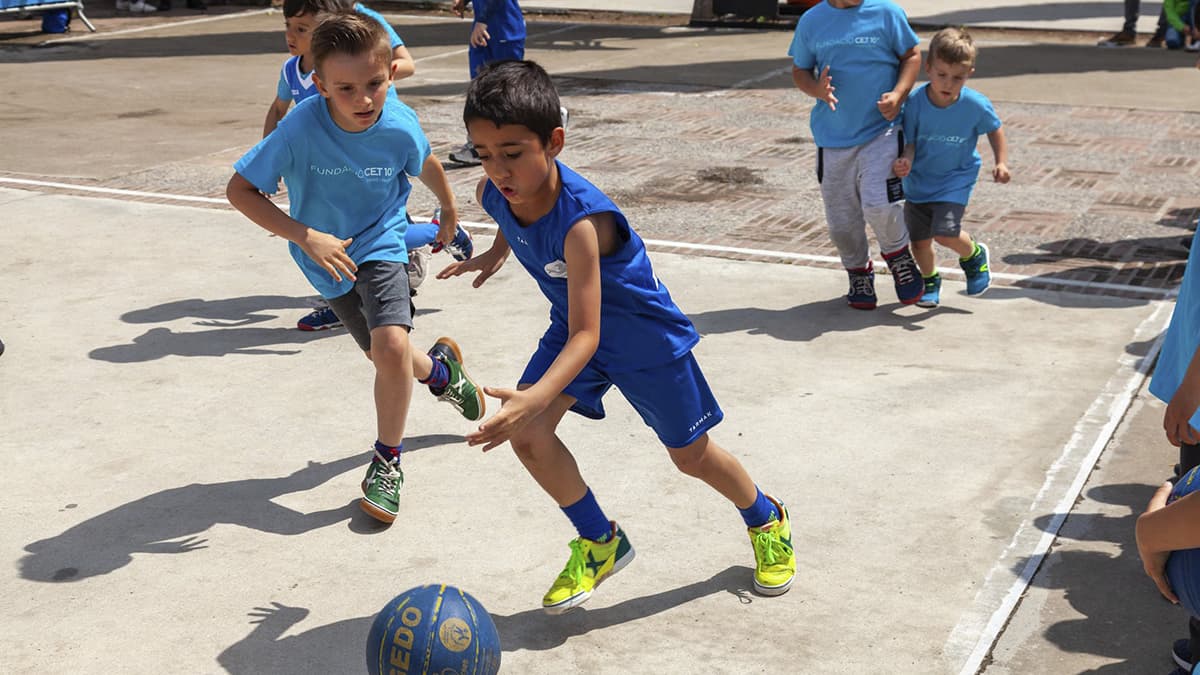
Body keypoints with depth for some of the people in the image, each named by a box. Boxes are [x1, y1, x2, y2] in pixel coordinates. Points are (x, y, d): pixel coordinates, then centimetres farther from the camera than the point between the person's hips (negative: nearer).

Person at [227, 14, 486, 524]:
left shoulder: (400, 127, -23)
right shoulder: (301, 127, -30)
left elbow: (425, 164, 1)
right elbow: (240, 189, -24)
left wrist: (449, 209, 19)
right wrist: (305, 237, -33)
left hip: (380, 246, -1)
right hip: (328, 258, 1)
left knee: (391, 344, -23)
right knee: (386, 358, 14)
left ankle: (387, 461, 0)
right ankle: (439, 368, 52)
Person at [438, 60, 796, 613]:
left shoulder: (582, 221, -40)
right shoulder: (493, 194, -19)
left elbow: (586, 334, -43)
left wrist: (537, 397, -56)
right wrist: (496, 253, 21)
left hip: (647, 337, -6)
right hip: (575, 325, 6)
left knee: (691, 455, 9)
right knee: (525, 433, -12)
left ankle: (767, 521, 40)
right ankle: (600, 543, 9)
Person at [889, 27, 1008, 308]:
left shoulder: (976, 105, -18)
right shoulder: (916, 101, -19)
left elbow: (994, 130, 2)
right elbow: (910, 142, -12)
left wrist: (1001, 162, -6)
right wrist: (906, 161, -32)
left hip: (955, 180, -2)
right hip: (918, 180, 2)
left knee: (945, 233, -19)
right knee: (919, 241, 7)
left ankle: (974, 255, 15)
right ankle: (930, 280, 37)